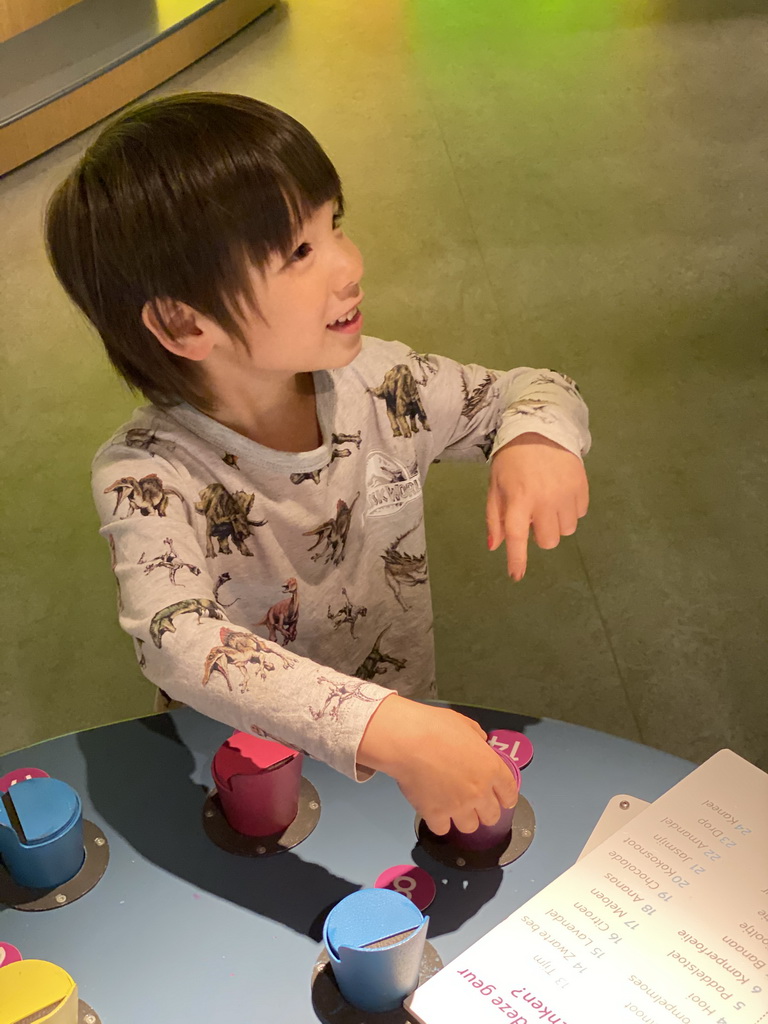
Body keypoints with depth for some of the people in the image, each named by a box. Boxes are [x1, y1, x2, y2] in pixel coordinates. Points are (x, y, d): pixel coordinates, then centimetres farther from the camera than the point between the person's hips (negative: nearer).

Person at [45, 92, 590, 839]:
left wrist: (535, 439, -23)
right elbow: (177, 642, -40)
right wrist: (386, 730, -53)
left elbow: (531, 389, 3)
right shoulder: (149, 478, -24)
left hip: (411, 740, 3)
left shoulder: (375, 384, -9)